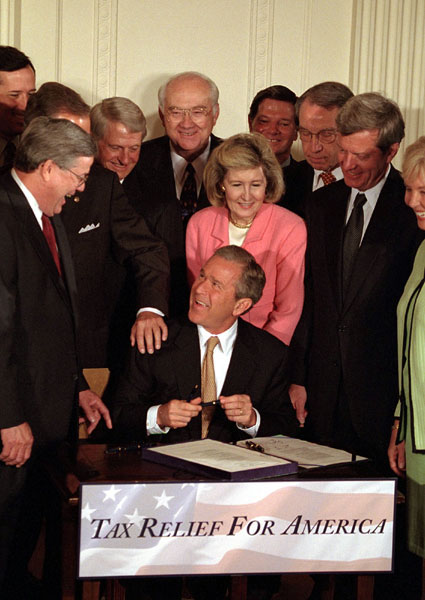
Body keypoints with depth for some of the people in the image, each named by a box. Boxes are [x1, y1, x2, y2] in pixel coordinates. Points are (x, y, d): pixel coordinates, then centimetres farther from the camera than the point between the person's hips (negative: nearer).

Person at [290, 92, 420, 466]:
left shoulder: (410, 209, -7)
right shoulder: (322, 204, 11)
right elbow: (306, 296, 11)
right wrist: (297, 378, 7)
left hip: (384, 388, -4)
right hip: (323, 388, 5)